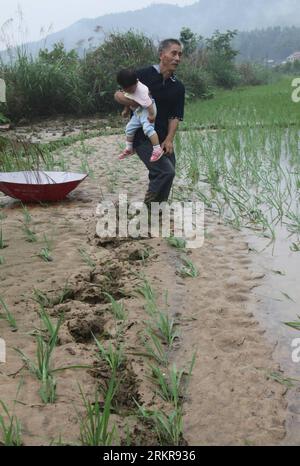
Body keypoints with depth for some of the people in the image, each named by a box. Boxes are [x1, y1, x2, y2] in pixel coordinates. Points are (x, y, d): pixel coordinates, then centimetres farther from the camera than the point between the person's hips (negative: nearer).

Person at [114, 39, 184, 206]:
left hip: (163, 140, 6)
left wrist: (169, 139, -12)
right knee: (166, 171, -20)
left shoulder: (178, 87, 8)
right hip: (142, 138, -6)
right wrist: (136, 103, -19)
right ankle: (148, 207, -4)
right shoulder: (144, 75, -5)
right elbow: (118, 94, 0)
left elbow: (175, 116, 4)